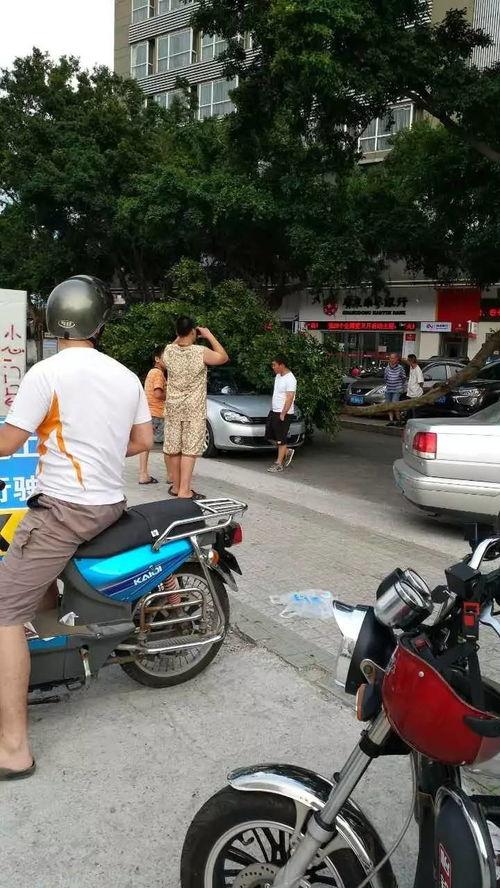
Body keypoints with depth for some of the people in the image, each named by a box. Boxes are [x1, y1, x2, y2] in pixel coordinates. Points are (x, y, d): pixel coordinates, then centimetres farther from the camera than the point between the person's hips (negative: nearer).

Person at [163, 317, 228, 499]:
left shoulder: (168, 351, -4)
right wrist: (209, 336, 4)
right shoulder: (201, 352, -15)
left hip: (173, 407, 4)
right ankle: (184, 491, -3)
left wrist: (179, 339, 15)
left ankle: (176, 486, 21)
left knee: (173, 448, 10)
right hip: (194, 409, -4)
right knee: (189, 450, -2)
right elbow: (224, 357, 3)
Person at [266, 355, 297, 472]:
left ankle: (279, 464, 5)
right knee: (270, 436, 13)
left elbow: (289, 398, -21)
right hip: (273, 411, 9)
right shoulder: (278, 376, 11)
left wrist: (283, 414, -23)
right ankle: (287, 452, 27)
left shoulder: (290, 379, -17)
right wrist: (273, 409, 17)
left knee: (281, 439, -2)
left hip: (283, 414, -9)